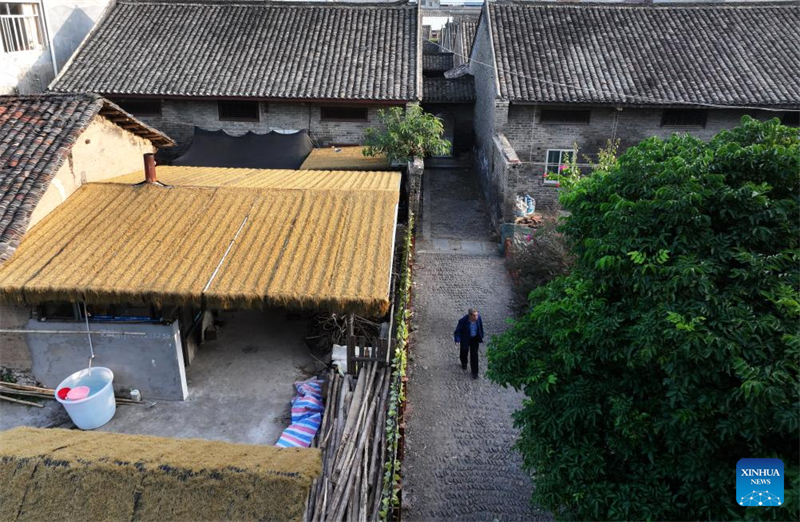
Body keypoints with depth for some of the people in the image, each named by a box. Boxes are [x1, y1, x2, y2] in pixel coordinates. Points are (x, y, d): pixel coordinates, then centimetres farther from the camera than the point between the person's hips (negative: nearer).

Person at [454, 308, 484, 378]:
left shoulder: (478, 317, -24)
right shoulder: (463, 321, -35)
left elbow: (481, 327, -4)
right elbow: (458, 331, -24)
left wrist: (481, 336, 9)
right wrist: (457, 340, -38)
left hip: (475, 339, 2)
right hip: (465, 339, -2)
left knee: (474, 355, 10)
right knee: (464, 351, 25)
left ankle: (474, 372, 29)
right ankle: (464, 363, 58)